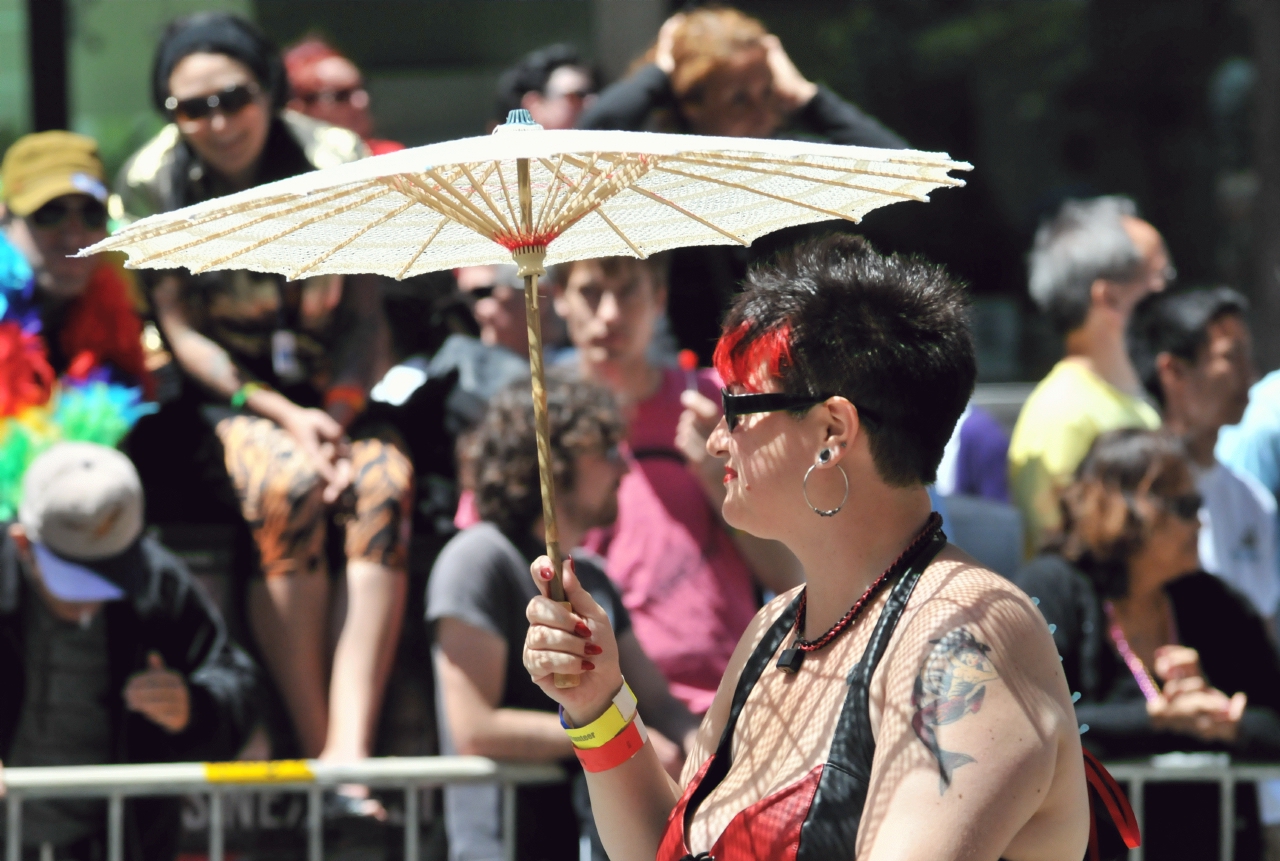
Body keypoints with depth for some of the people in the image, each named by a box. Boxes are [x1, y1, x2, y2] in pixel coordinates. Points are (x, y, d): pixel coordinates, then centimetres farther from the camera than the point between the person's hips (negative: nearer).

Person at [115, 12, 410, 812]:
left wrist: (338, 413, -18)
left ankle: (350, 749, -40)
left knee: (386, 482, -32)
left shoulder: (337, 161, -3)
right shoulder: (154, 180, -6)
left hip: (335, 390, 2)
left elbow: (367, 313, -2)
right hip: (224, 397, -2)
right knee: (288, 485, -35)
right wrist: (284, 416, -15)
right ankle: (316, 749, -33)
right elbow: (181, 329, -5)